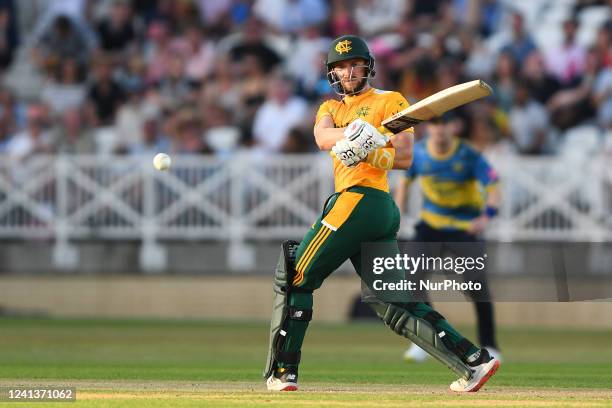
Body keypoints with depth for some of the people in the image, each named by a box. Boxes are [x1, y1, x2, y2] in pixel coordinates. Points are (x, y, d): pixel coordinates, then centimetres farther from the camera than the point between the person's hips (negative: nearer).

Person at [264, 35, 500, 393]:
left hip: (360, 199, -8)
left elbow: (405, 157, -6)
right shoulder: (331, 107, 25)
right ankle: (474, 360, -4)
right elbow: (322, 136, 1)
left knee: (294, 279, -3)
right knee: (392, 302, 2)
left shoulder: (390, 101, 5)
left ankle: (282, 373, 1)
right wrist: (352, 135, -21)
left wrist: (367, 150, -24)